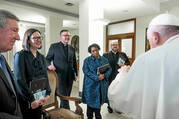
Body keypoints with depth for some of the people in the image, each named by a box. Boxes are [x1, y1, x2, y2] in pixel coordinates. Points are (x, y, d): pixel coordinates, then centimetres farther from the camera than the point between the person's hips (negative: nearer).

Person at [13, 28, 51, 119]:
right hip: (25, 100, -5)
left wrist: (47, 93, -3)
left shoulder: (41, 57, 8)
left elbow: (45, 77, 9)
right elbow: (19, 80, -18)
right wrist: (31, 100, -17)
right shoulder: (20, 55, -11)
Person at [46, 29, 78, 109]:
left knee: (67, 96, 15)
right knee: (63, 96, -2)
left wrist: (75, 73, 11)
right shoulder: (54, 46, 0)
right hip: (60, 75, -4)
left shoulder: (72, 48, 12)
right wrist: (49, 65, -21)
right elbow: (47, 59, 1)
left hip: (70, 76, 5)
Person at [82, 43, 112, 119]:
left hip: (101, 85, 2)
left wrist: (104, 75, -16)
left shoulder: (104, 59, 9)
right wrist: (96, 77, -20)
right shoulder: (87, 60, 1)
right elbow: (86, 71, -10)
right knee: (90, 101, 6)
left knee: (99, 101, 11)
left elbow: (109, 69, 6)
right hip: (91, 85, -2)